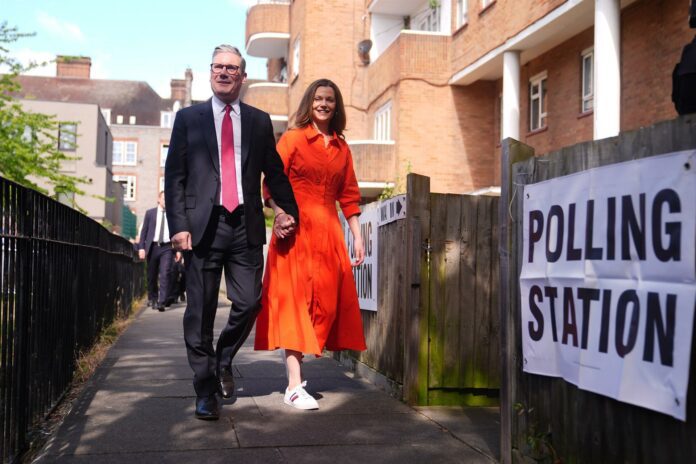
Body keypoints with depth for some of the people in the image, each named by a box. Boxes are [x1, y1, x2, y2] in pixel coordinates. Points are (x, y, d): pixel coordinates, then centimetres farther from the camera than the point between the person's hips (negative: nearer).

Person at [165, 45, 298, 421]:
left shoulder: (259, 121, 14)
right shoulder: (188, 118, 10)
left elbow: (274, 172, 14)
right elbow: (174, 176, 4)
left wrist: (289, 210, 0)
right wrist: (179, 225, -6)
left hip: (246, 226, 2)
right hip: (203, 225, -1)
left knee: (248, 303, -1)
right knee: (201, 312, 2)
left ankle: (223, 360, 28)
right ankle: (206, 391, 14)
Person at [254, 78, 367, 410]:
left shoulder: (342, 149, 15)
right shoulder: (292, 139, 2)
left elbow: (349, 196, 16)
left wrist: (357, 237, 11)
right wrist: (280, 215, -21)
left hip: (329, 233, 5)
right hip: (295, 232, -5)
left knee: (325, 301, 3)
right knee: (294, 301, -8)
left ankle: (295, 375, 15)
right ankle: (295, 386, -9)